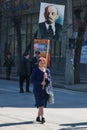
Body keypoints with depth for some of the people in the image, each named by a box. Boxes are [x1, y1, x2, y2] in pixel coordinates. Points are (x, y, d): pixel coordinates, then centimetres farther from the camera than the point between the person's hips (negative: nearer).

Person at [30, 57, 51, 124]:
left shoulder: (47, 70, 9)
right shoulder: (35, 70, -2)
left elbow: (49, 80, 7)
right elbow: (32, 80, -8)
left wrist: (46, 78, -16)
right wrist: (40, 83, -17)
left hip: (45, 90, 5)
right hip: (37, 90, -5)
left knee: (42, 105, 11)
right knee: (41, 104, -15)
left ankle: (38, 117, 25)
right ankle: (42, 118, -18)